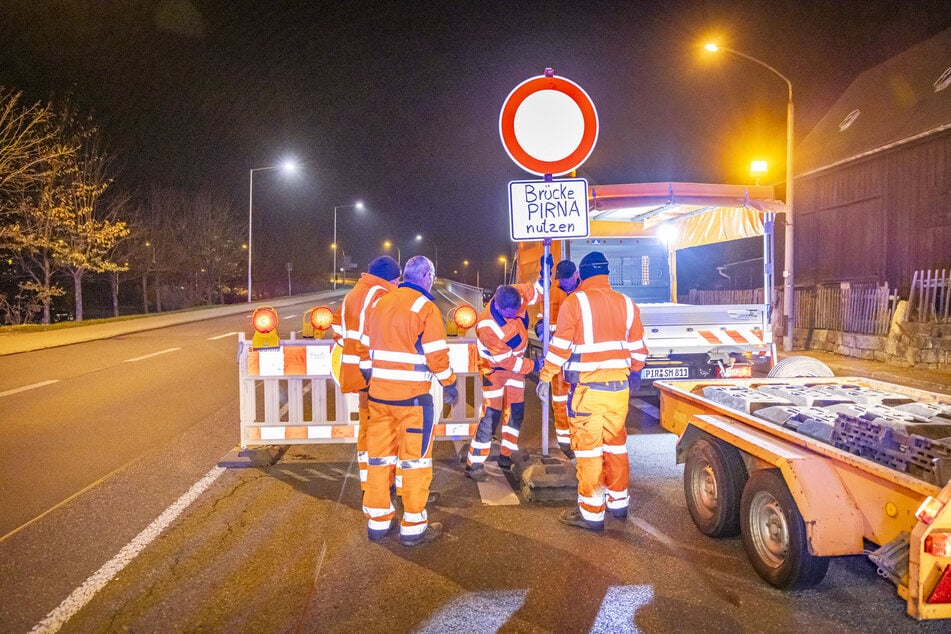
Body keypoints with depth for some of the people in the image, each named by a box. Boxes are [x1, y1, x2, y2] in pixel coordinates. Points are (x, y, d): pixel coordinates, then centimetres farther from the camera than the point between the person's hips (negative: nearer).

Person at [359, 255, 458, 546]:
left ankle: (377, 521, 23)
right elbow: (437, 355, -11)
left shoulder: (379, 304, 8)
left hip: (378, 394, 6)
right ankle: (413, 527, 11)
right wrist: (449, 384, 4)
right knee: (415, 459, 5)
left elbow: (366, 349, 13)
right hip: (412, 396, -6)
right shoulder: (425, 307, -10)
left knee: (379, 456, 13)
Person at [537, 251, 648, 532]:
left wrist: (545, 377, 1)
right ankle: (619, 502, 30)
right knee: (616, 442, 18)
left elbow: (560, 346, -9)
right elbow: (637, 348, 13)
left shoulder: (575, 302, -8)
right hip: (619, 387, 6)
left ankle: (591, 513, 8)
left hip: (587, 388, -5)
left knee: (588, 447, 1)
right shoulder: (627, 304, 7)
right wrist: (634, 373, 29)